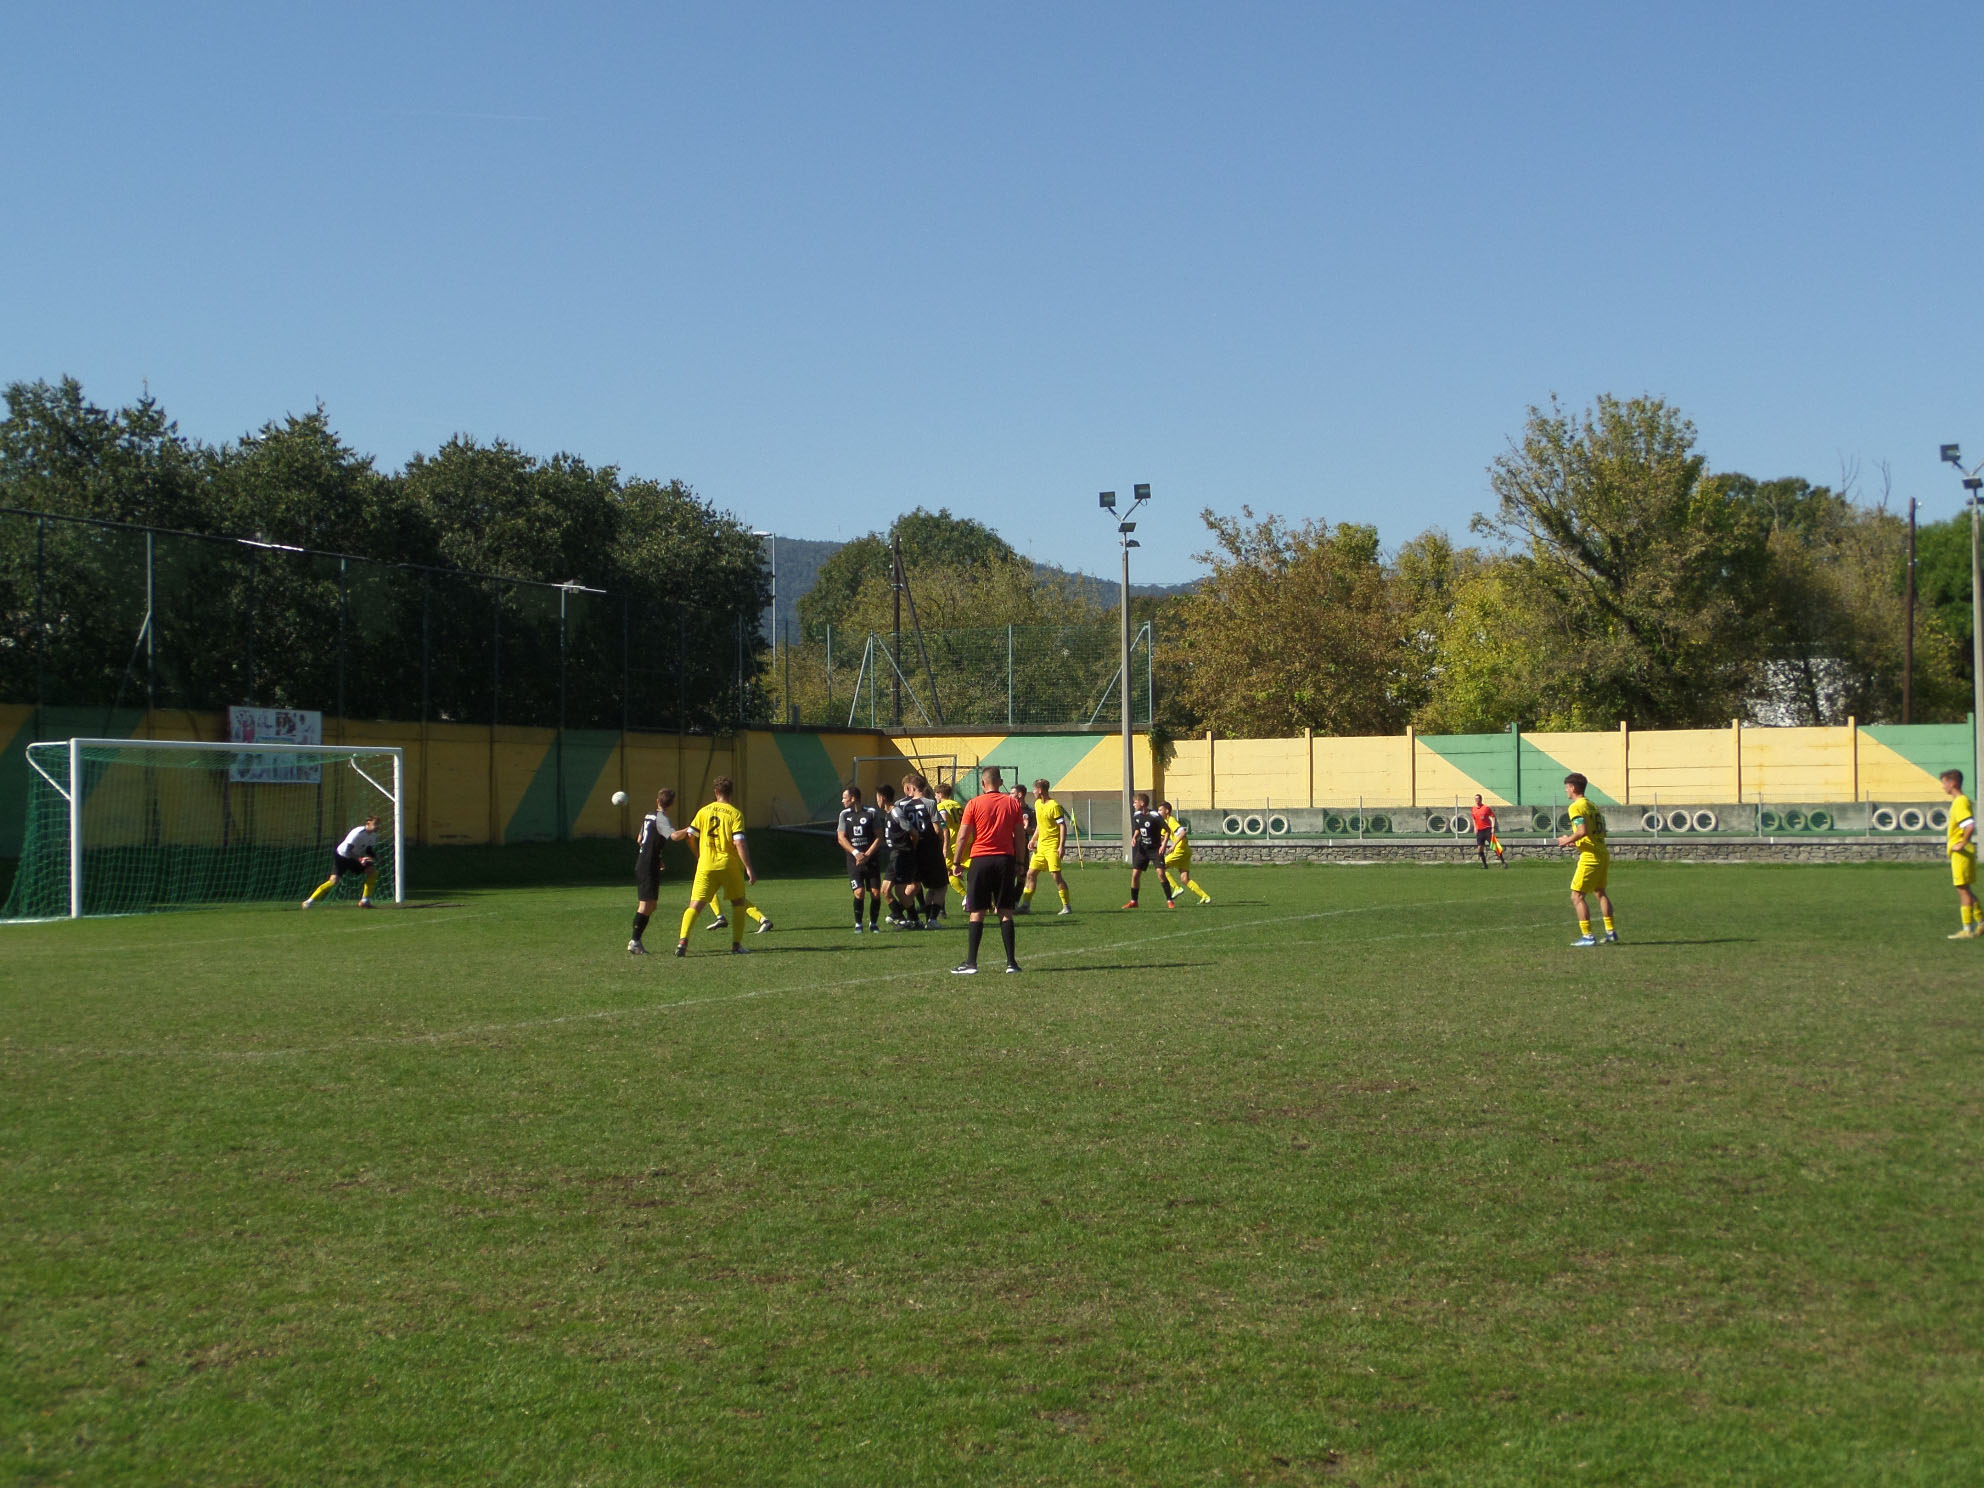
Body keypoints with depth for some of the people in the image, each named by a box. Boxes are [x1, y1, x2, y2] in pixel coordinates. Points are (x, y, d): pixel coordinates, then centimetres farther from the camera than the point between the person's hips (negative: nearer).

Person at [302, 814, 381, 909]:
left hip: (355, 858, 7)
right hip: (341, 856, -7)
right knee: (334, 880, -21)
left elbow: (369, 850, 9)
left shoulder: (374, 835, -3)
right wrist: (359, 859, -34)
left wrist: (371, 858, -11)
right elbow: (348, 850, -28)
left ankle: (365, 901, -1)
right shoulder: (358, 832, -27)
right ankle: (310, 901, -15)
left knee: (373, 872, -7)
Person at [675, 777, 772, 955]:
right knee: (739, 903, 17)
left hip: (706, 865, 2)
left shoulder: (704, 811, 5)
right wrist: (749, 869, -12)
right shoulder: (735, 814, -5)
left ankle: (682, 940, -19)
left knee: (695, 906, 0)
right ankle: (736, 945, 13)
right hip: (729, 865, -2)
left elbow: (690, 835, 5)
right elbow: (739, 843, -14)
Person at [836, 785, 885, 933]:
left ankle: (873, 923, 14)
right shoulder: (845, 814, 7)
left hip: (872, 859, -1)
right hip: (854, 860, 1)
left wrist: (867, 855, -11)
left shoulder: (871, 813, -1)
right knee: (859, 893, -12)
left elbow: (879, 837, -1)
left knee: (876, 893, -4)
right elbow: (841, 838, 3)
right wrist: (856, 853, -11)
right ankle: (858, 924, 4)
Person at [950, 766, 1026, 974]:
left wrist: (957, 862, 4)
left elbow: (963, 836, -4)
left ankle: (971, 962, -3)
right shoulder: (1013, 803, 6)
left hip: (980, 859, -2)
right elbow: (1019, 836, 7)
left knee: (976, 912, 0)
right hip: (1006, 859, 2)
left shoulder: (974, 804, -2)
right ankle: (1011, 962, 2)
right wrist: (1019, 863, 15)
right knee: (1005, 912, 5)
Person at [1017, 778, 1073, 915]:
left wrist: (1062, 846, -20)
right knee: (1031, 874, 6)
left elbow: (1063, 826, -14)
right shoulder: (1037, 804, 13)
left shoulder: (1054, 806, -13)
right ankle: (1026, 906, 12)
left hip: (1053, 846, -8)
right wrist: (1033, 840, 15)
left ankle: (1066, 906, -3)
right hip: (1041, 845, 8)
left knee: (1056, 875, -11)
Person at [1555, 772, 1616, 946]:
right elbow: (1602, 832, 17)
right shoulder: (1593, 806, 16)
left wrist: (1568, 840, -8)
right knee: (1600, 892, 24)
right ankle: (1611, 932, 26)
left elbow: (1583, 831, -24)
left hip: (1590, 856, -9)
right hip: (1603, 852, 9)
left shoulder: (1576, 807, -11)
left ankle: (1587, 936, -7)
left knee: (1576, 896, -3)